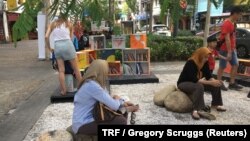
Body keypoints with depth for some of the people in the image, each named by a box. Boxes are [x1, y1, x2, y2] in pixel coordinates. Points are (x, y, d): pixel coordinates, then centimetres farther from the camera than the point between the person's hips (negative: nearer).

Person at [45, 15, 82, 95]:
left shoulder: (52, 24, 20)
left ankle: (63, 91, 7)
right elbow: (71, 38, 10)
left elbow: (46, 37, 7)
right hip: (68, 44, -1)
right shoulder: (69, 24, 19)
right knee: (76, 69, 6)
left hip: (57, 46, 2)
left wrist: (50, 48, 16)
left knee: (61, 70, 6)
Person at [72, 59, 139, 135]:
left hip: (89, 119, 10)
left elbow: (108, 101, 11)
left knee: (121, 116, 11)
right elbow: (114, 105, -25)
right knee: (121, 121, -20)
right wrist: (118, 100, -3)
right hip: (83, 125, -10)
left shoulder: (93, 83, 5)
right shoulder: (92, 85, -25)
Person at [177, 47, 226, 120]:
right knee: (199, 86, -38)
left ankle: (216, 104, 8)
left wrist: (214, 81, -26)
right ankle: (196, 110, -42)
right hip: (183, 83, -8)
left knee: (216, 85, -4)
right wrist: (210, 82, -35)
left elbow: (209, 76, -4)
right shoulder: (190, 63, -27)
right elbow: (194, 80, -34)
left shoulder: (204, 63, -4)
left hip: (196, 83, 8)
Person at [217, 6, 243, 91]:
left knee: (235, 65, 9)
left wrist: (233, 49, 15)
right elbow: (227, 39, -23)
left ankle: (232, 83, 16)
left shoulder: (233, 23, 12)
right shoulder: (226, 23, -18)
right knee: (222, 67, -1)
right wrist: (229, 52, -25)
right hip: (225, 49, -9)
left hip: (232, 49, 9)